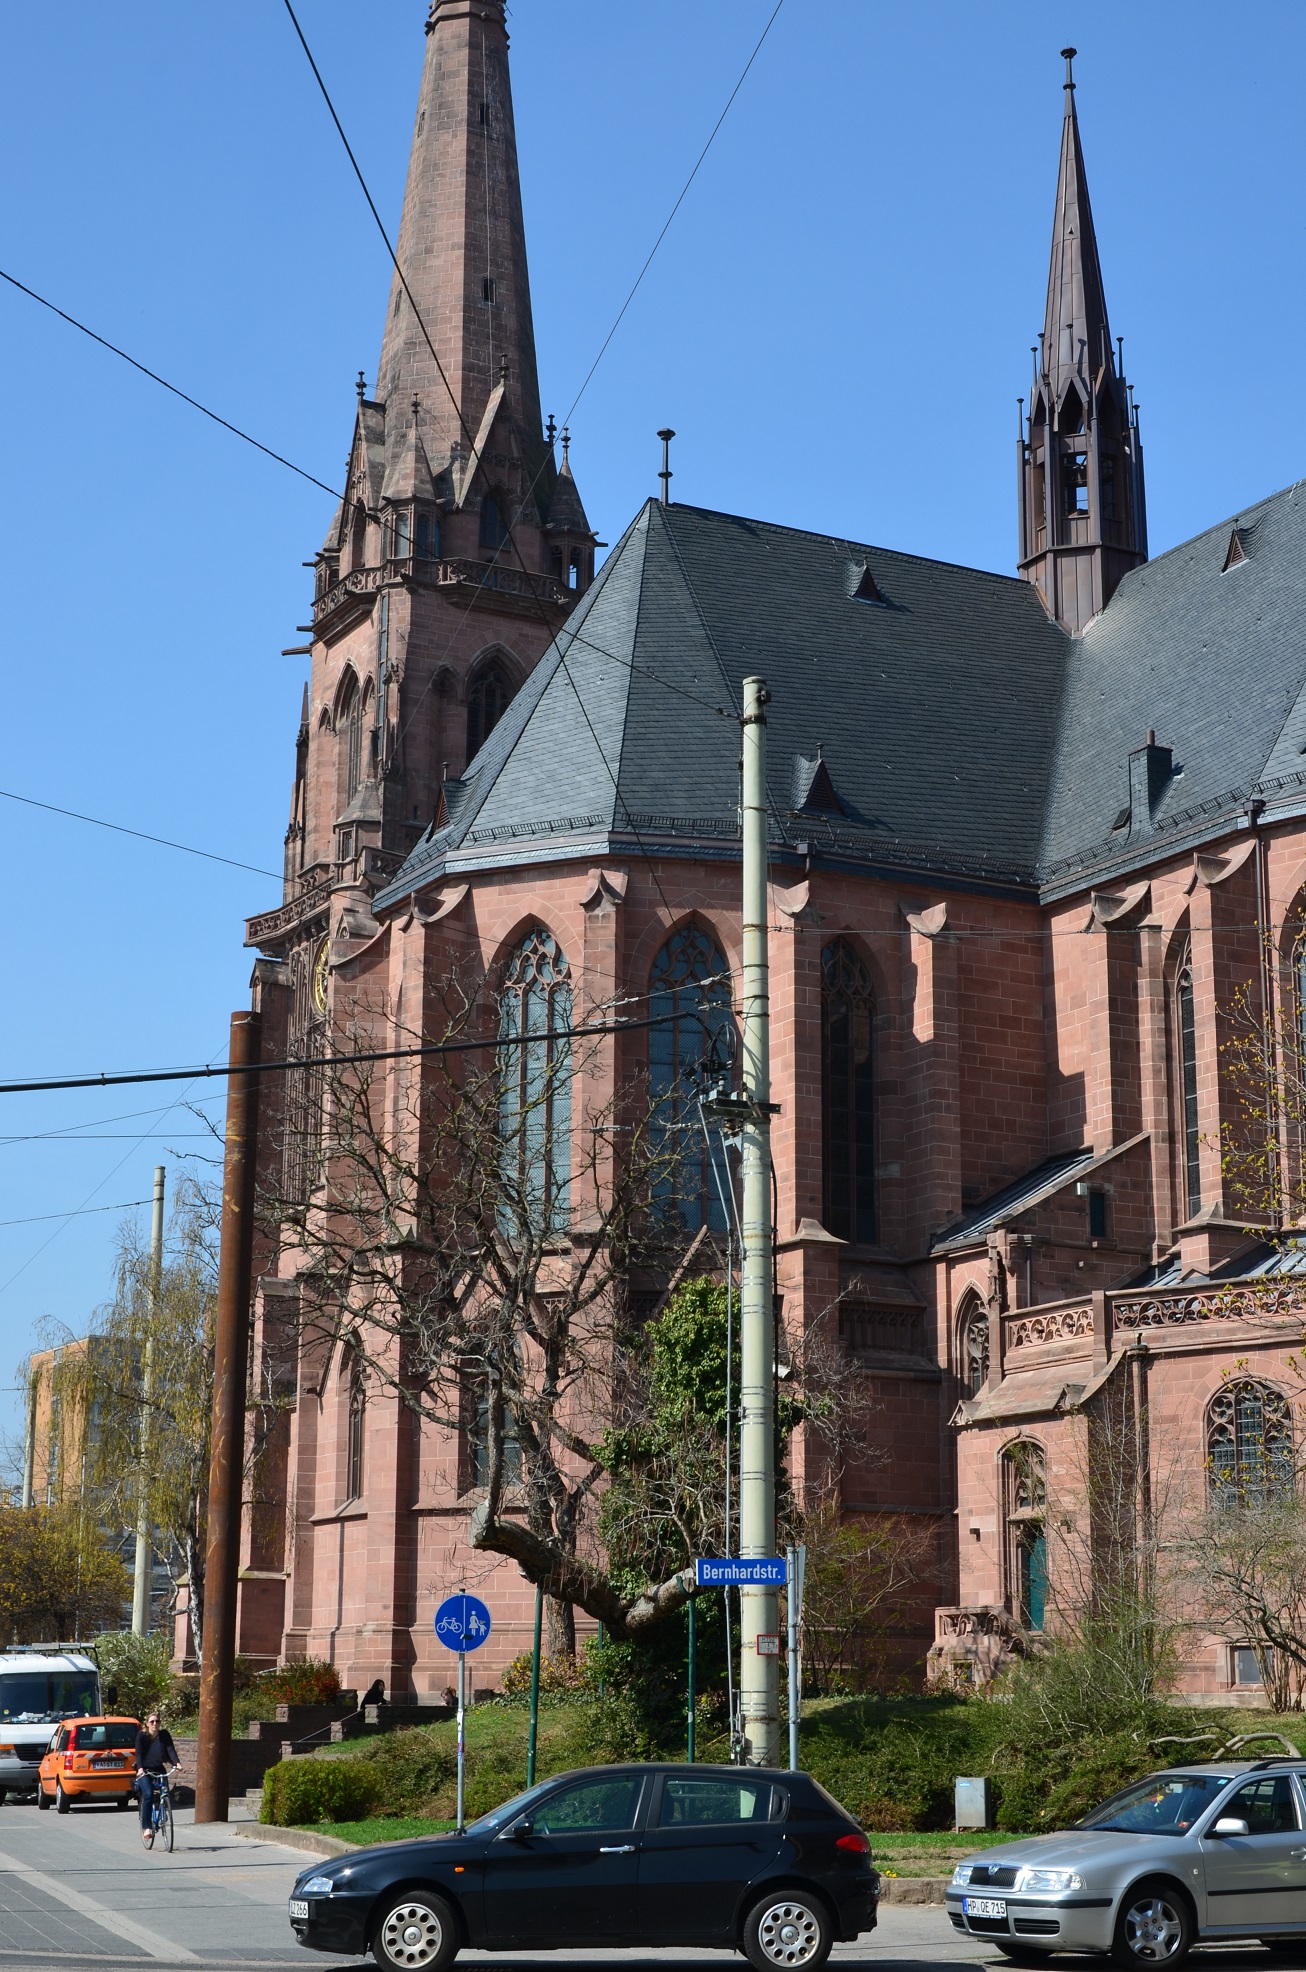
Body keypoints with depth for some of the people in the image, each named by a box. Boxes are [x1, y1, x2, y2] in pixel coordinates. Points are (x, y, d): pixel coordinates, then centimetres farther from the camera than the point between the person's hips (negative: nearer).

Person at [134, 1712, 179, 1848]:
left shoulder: (164, 1735, -1)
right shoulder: (141, 1735, -7)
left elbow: (170, 1749, -12)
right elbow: (139, 1753, -16)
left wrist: (177, 1763, -30)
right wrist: (140, 1768, -33)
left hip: (159, 1769, 3)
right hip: (144, 1770, -3)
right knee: (148, 1795, -23)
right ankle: (146, 1827, -17)